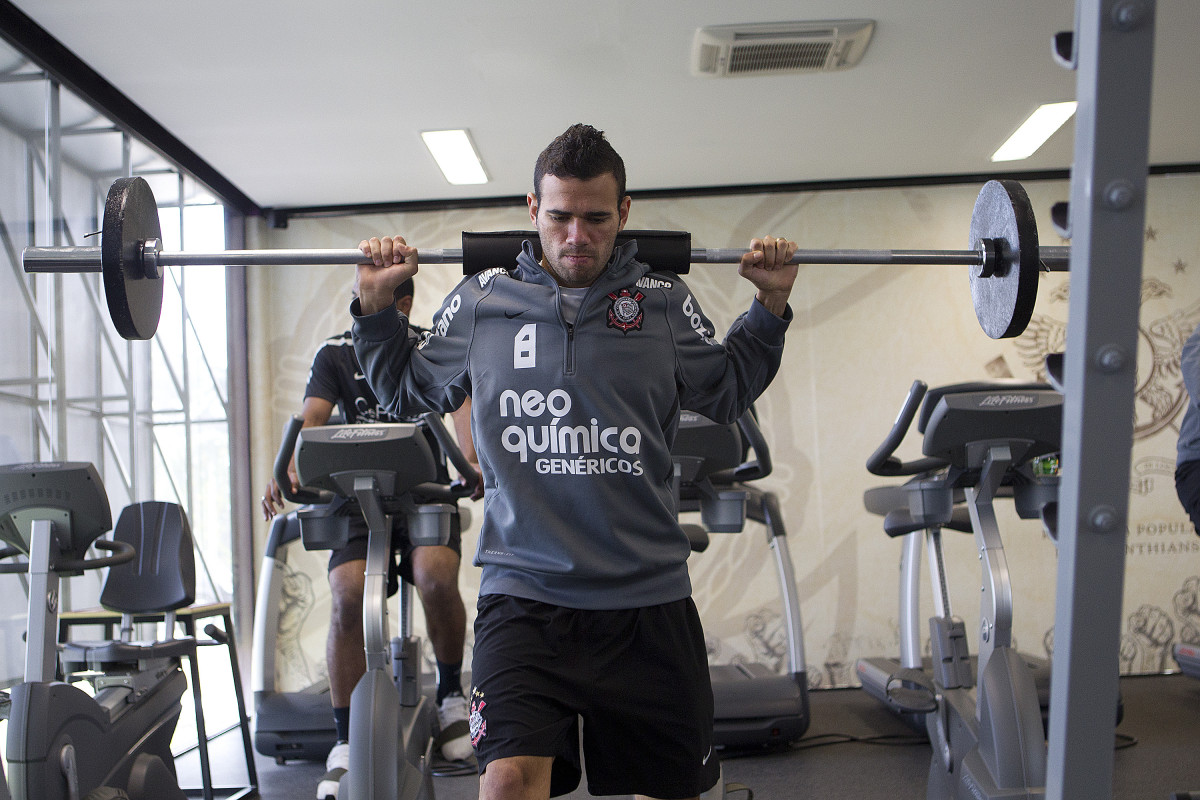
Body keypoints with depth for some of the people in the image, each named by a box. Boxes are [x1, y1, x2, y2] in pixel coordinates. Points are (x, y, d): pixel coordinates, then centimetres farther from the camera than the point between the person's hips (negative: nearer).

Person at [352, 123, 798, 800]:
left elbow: (726, 393, 17)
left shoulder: (667, 302, 4)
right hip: (525, 596, -1)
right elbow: (411, 391, 18)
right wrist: (378, 306, 8)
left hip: (649, 596, 2)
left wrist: (772, 304, 9)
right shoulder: (481, 302, 4)